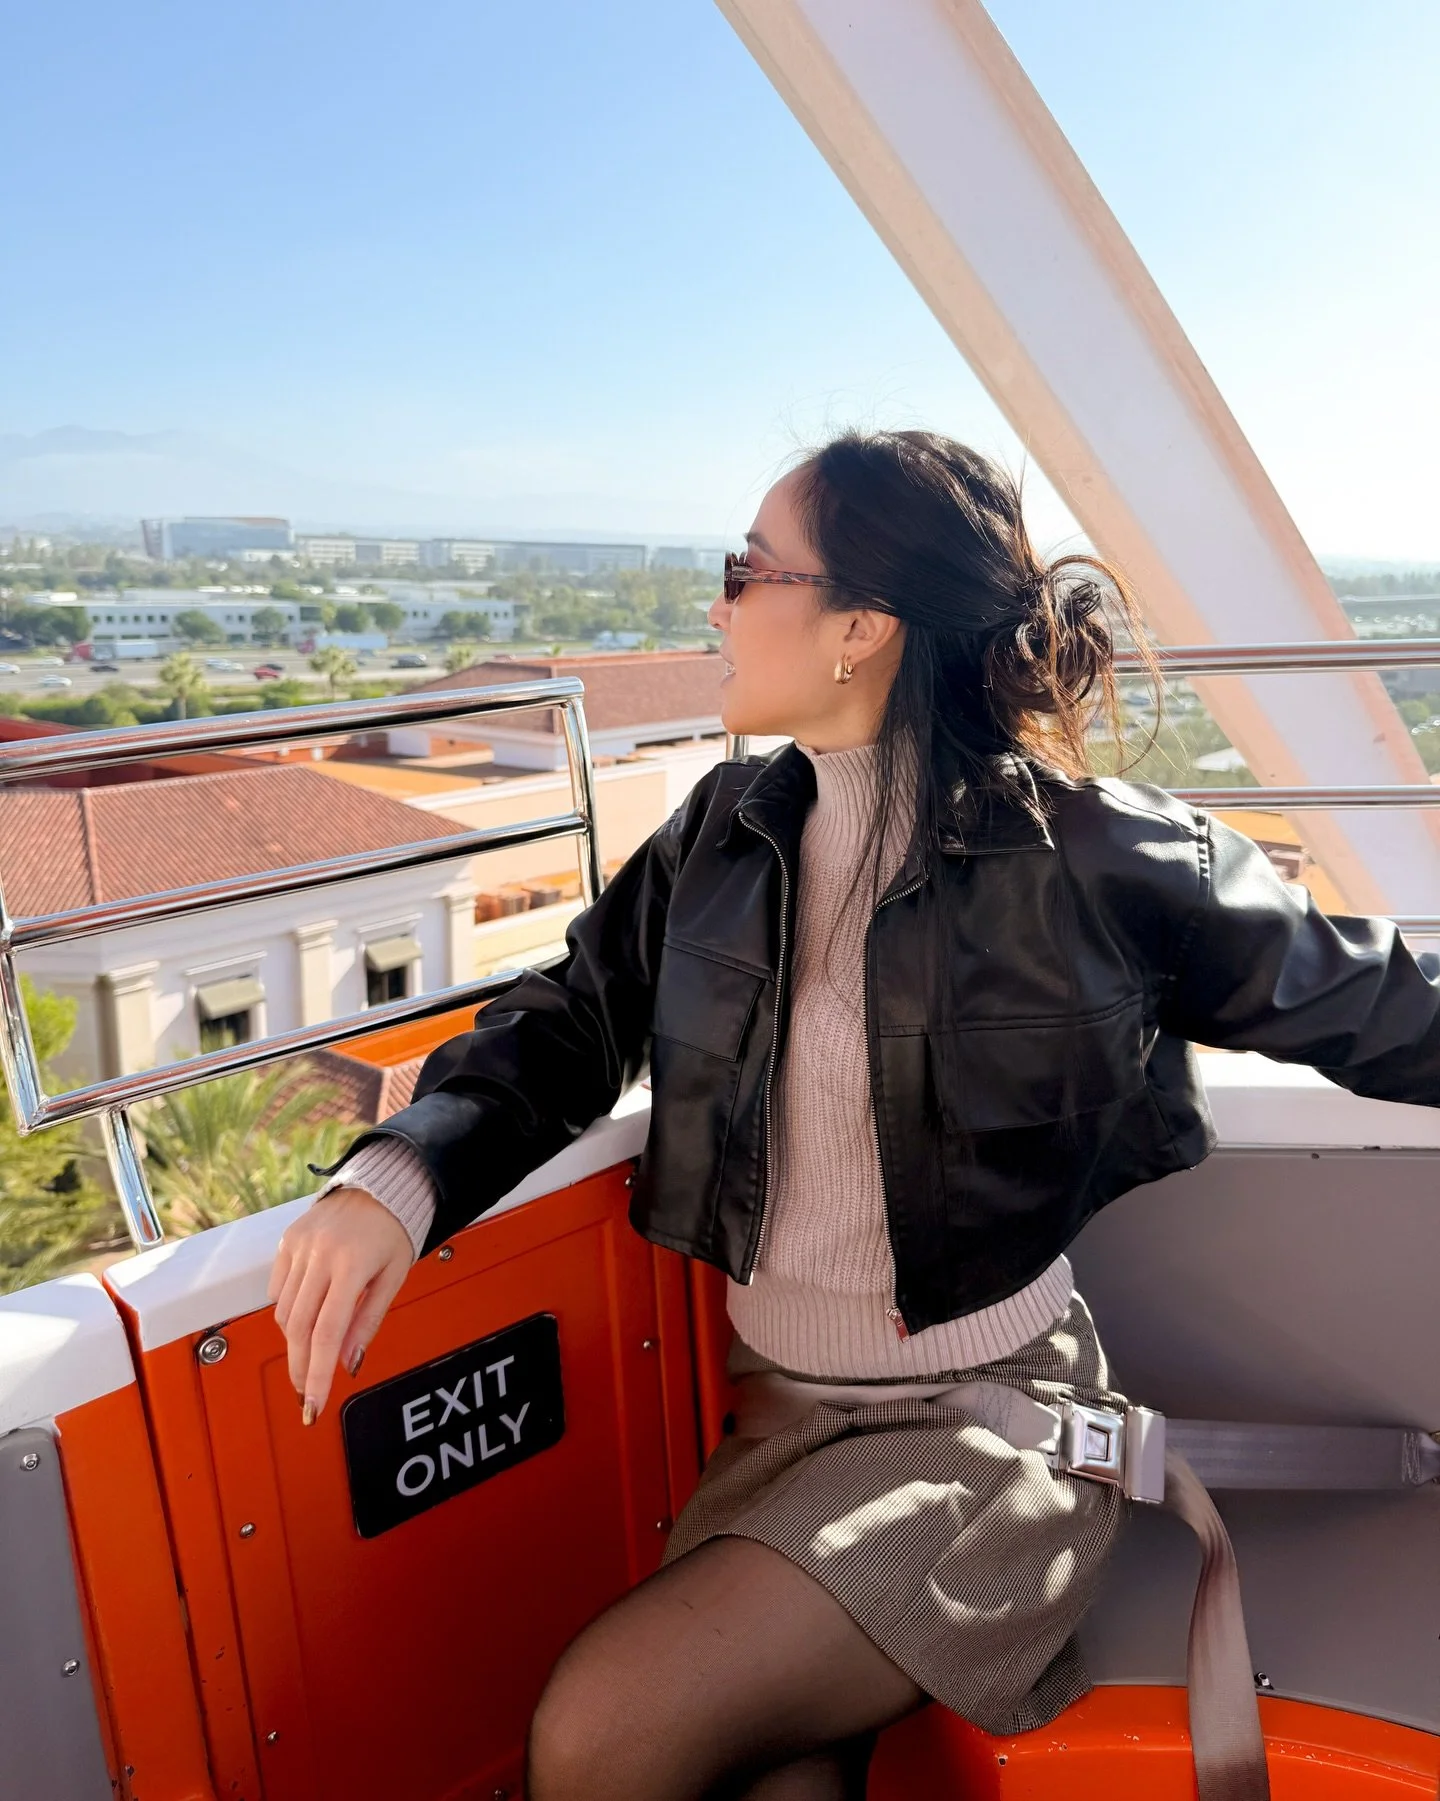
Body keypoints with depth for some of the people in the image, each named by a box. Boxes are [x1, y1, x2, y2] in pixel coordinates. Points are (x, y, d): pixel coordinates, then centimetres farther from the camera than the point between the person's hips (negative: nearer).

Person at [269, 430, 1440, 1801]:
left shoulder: (1093, 853, -11)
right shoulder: (728, 835, 3)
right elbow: (575, 1017, 2)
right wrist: (397, 1177, -15)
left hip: (985, 1428, -4)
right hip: (774, 1423, 4)